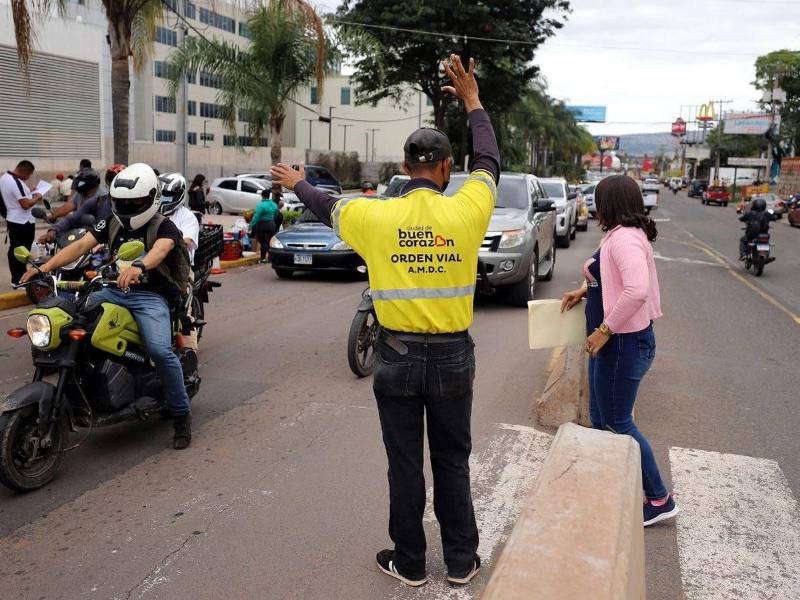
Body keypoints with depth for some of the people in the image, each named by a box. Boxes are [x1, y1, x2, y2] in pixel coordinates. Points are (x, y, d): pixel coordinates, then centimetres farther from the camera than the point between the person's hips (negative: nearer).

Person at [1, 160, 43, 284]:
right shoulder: (17, 183, -24)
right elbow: (26, 204, -25)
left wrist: (28, 192, 10)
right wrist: (37, 197, -10)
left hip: (12, 220, 10)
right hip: (23, 223, -10)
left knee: (14, 250, 15)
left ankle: (15, 278, 24)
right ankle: (20, 280, 3)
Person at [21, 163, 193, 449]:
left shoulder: (164, 226, -6)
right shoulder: (112, 223, 12)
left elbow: (160, 249, -30)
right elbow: (80, 245, 0)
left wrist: (138, 267, -53)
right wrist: (43, 268, -15)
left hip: (150, 296, -6)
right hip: (113, 290, 6)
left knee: (160, 351, -28)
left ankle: (181, 415, -11)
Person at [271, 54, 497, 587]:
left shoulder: (376, 216, -10)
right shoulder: (466, 211, -9)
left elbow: (326, 205, 12)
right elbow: (489, 163, 11)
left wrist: (297, 183, 34)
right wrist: (473, 102, 23)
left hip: (397, 357, -1)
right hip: (452, 357, 1)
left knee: (405, 464, 12)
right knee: (453, 462, 15)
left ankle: (410, 563, 26)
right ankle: (462, 561, 28)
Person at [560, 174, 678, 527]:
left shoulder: (624, 238, -21)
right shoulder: (625, 235, 11)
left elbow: (637, 290, -35)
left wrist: (604, 330, -27)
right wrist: (584, 291, 14)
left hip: (623, 343, -10)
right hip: (615, 342, 10)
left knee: (618, 421, 1)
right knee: (600, 417, 19)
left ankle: (659, 500, 13)